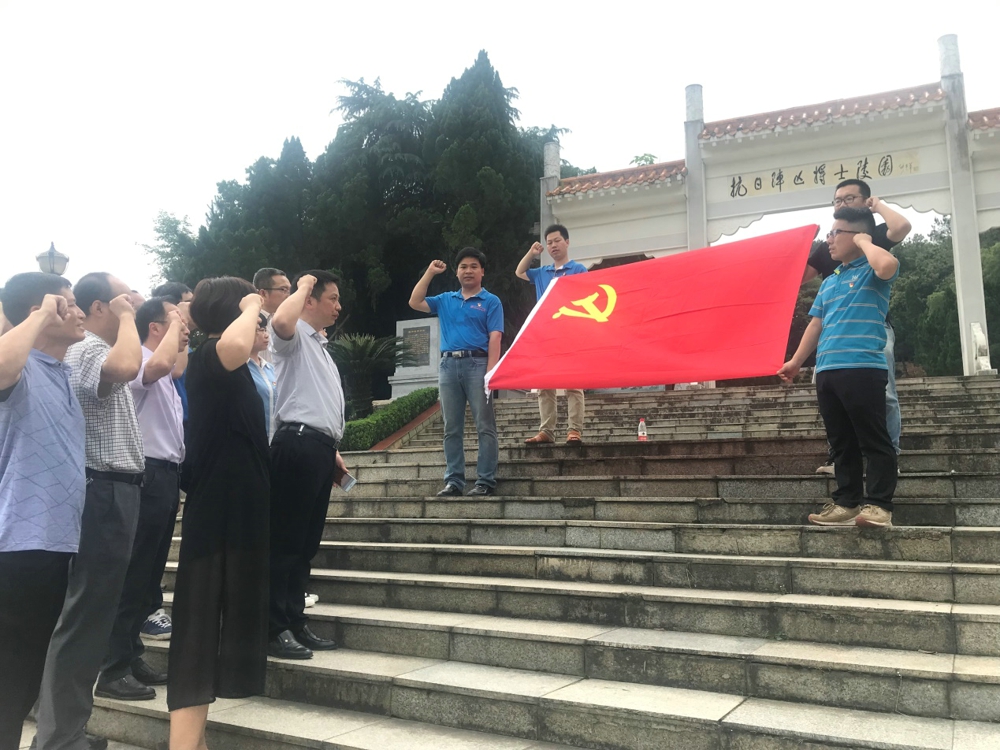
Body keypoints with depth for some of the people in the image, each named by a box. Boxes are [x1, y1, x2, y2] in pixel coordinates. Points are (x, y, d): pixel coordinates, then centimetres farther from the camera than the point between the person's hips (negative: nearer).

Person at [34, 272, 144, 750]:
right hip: (104, 492, -11)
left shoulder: (98, 353, 20)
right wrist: (126, 318, -18)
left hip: (115, 491, 11)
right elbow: (127, 366, -34)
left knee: (96, 609, 17)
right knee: (85, 613, -7)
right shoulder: (85, 351, -13)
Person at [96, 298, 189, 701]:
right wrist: (175, 324, -17)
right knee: (133, 574, -7)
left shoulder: (164, 377, 21)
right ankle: (113, 670, -1)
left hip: (167, 474, 10)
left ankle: (132, 656, 22)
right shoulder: (138, 360, -9)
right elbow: (161, 364, -34)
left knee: (150, 574, 13)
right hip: (149, 474, -10)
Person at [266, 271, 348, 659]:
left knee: (306, 542, 12)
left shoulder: (319, 345, 27)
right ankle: (274, 628, -1)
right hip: (298, 445, -10)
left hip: (319, 448, 10)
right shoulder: (295, 336, -3)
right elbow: (280, 320, -30)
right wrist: (303, 286, -13)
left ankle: (295, 622, 19)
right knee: (285, 541, -6)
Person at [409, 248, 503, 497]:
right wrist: (429, 273, 10)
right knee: (452, 428, 5)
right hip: (448, 365, 5)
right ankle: (454, 480, 10)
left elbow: (494, 338, -4)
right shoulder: (445, 300, 19)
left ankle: (486, 480, -2)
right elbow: (415, 302, 13)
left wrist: (490, 372, -15)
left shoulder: (490, 302, 5)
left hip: (477, 363, -4)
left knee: (485, 426, -4)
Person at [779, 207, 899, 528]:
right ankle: (847, 503, 13)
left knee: (873, 440, -3)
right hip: (827, 371, 8)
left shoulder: (871, 272, 2)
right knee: (842, 442, 9)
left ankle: (878, 505, 0)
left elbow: (887, 266, -24)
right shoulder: (829, 281, 23)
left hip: (863, 369, -8)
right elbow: (816, 324, 24)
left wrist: (864, 242, -5)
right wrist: (795, 362, 20)